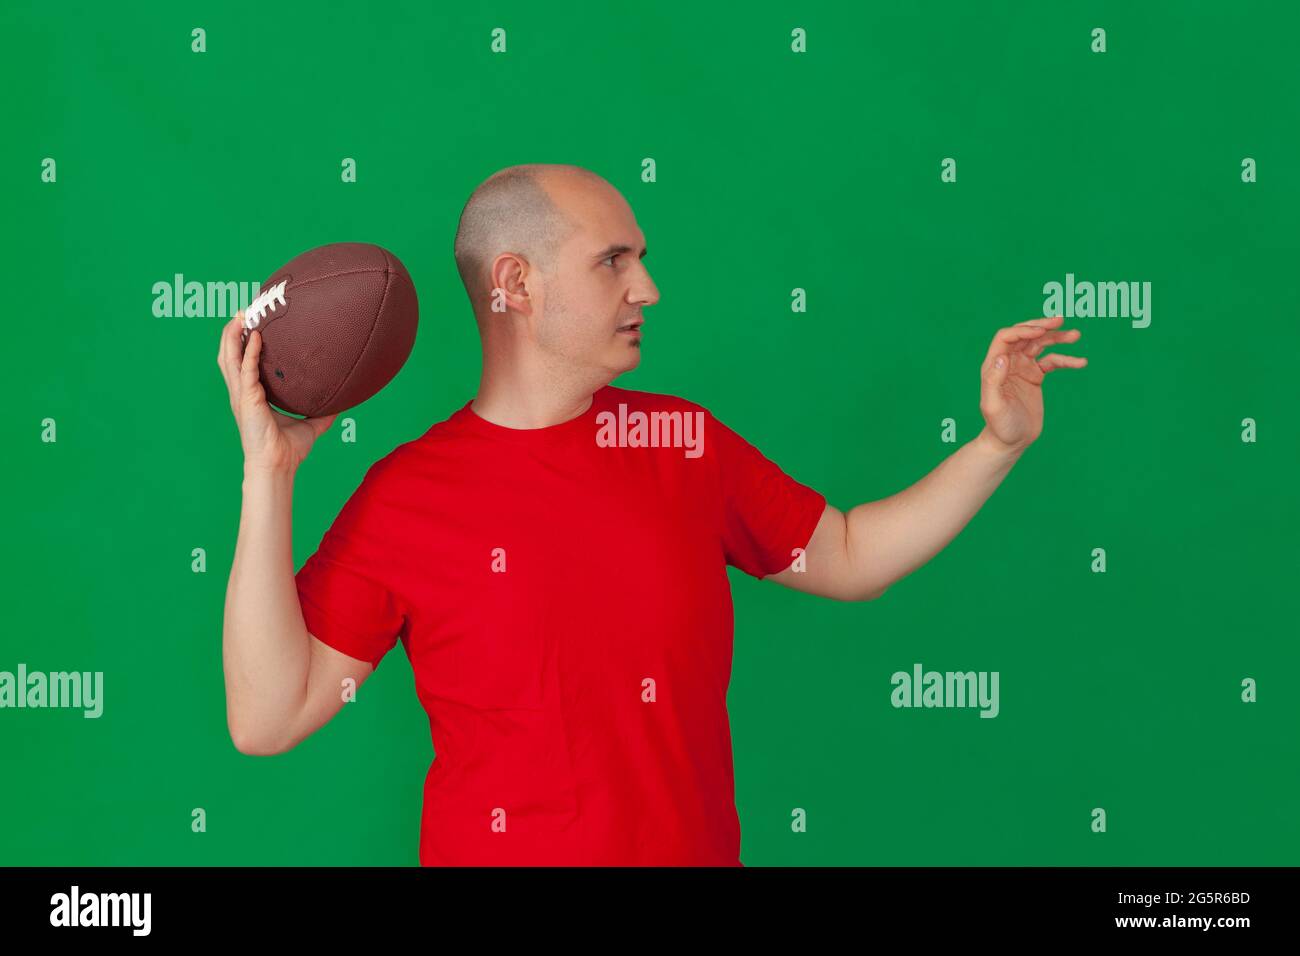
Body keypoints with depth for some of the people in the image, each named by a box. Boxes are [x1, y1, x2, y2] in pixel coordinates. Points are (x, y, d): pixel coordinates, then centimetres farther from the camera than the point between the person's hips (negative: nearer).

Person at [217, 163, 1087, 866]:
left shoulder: (688, 442, 1)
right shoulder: (404, 495, -9)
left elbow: (849, 558, 12)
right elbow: (267, 719, -13)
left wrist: (1000, 442, 3)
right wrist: (268, 477, -19)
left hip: (698, 844, 3)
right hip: (493, 849, -3)